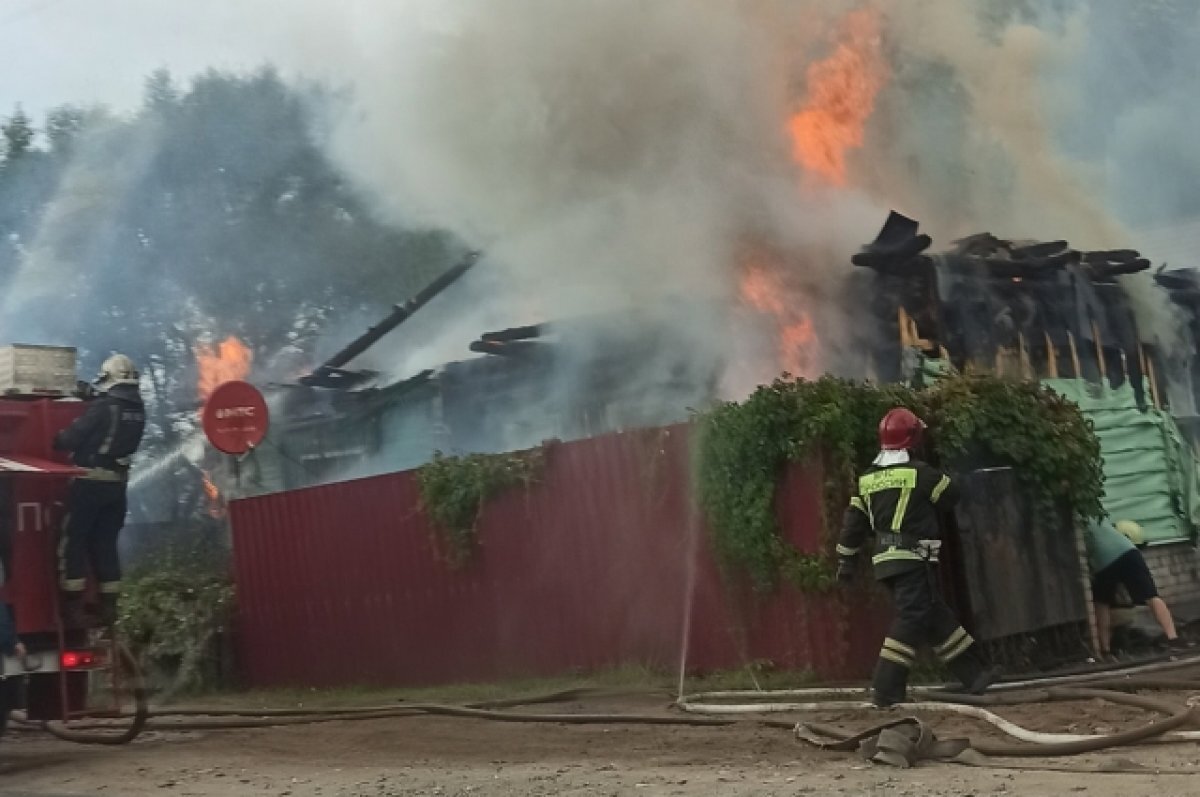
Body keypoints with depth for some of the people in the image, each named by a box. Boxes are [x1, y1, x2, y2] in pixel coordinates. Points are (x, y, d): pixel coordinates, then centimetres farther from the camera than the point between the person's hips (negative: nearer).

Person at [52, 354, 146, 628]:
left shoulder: (103, 406, -16)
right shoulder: (138, 409, 4)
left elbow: (72, 437, -13)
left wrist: (56, 441, 8)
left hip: (90, 481, -6)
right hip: (117, 483, 6)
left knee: (74, 540, 2)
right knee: (105, 543, 13)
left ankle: (73, 606, 1)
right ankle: (108, 606, 13)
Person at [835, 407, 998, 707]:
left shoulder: (868, 478, 10)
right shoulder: (920, 473, -9)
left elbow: (853, 522, 10)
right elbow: (951, 495, 7)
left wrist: (846, 560, 16)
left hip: (886, 559, 7)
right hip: (914, 559, -7)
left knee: (936, 616, 12)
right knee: (912, 619, -7)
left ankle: (974, 674, 20)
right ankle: (886, 689, -14)